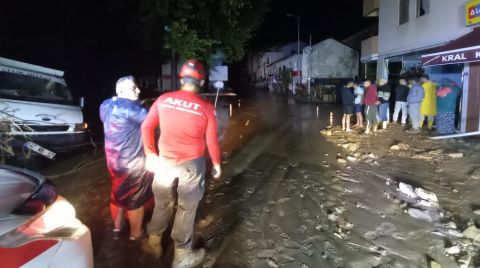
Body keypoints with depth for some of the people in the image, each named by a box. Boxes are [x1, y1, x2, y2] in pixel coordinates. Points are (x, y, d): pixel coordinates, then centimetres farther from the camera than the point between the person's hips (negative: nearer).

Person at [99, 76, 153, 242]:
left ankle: (117, 228, 39)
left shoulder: (106, 105, 5)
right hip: (132, 161, -9)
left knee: (118, 193, 23)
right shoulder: (129, 107, -23)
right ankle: (136, 235, 22)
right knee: (135, 198, 7)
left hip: (114, 158, 9)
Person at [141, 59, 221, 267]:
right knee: (187, 209, 13)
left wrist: (150, 153, 14)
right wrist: (216, 163, 9)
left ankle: (154, 245, 43)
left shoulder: (163, 100, -5)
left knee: (162, 205, 22)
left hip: (165, 162, 3)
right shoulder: (205, 108, -13)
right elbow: (212, 141, -7)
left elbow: (146, 127, 2)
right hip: (192, 165, -3)